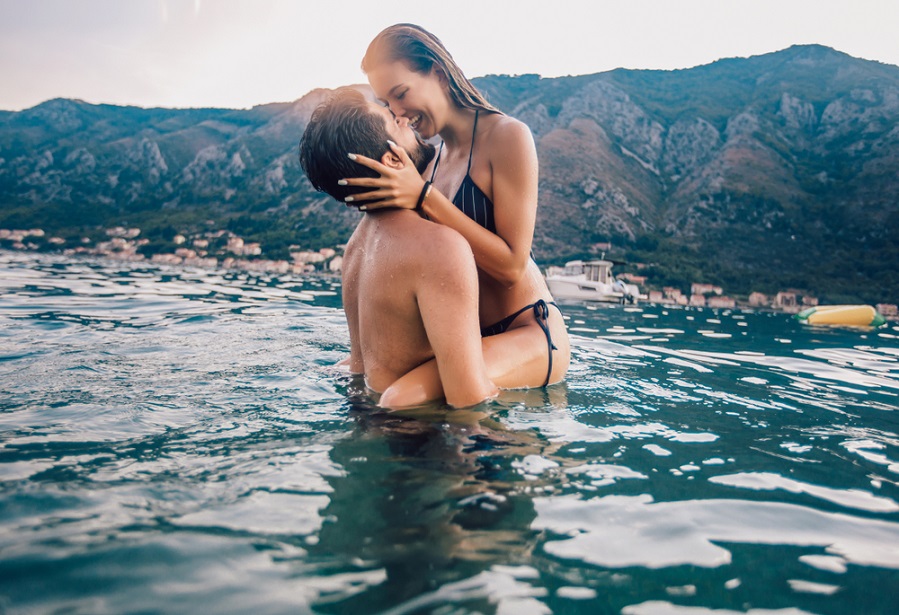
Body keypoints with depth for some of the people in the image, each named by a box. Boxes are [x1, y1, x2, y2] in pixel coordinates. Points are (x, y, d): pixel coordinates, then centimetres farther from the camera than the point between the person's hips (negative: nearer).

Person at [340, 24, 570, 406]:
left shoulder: (507, 136, -11)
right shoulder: (433, 160, 11)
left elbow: (511, 266, -19)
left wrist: (423, 198, -22)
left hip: (531, 334, -8)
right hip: (469, 336, 8)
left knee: (404, 397, -31)